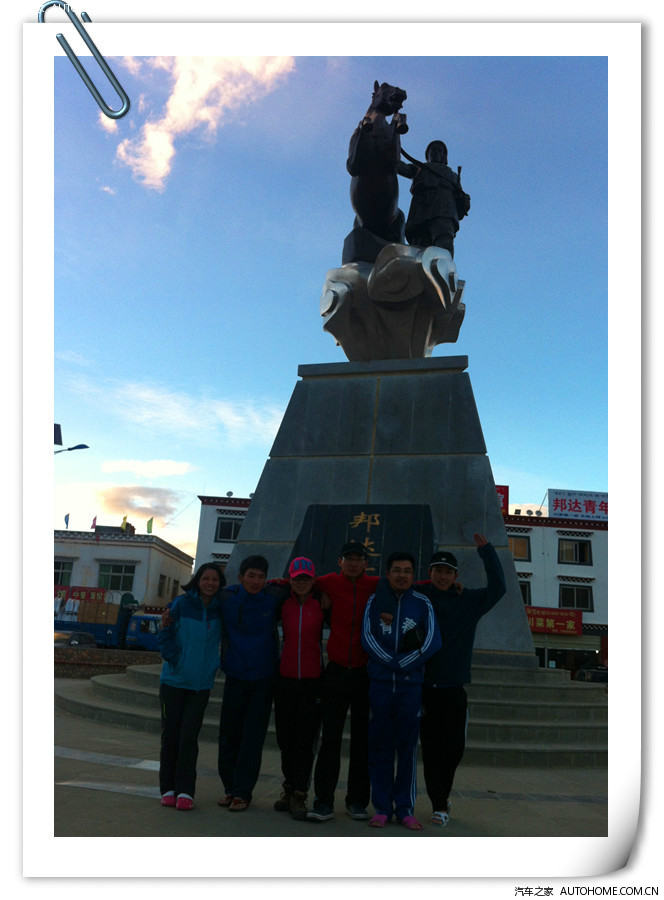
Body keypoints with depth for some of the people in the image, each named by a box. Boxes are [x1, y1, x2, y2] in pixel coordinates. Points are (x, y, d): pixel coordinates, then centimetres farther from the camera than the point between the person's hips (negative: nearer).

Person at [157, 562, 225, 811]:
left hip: (201, 683, 1)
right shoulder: (181, 604, -8)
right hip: (173, 680, -1)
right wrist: (166, 627, -21)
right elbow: (168, 648, -2)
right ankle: (168, 789, 18)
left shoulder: (221, 608, -2)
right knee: (170, 734, 4)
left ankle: (185, 791, 3)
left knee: (189, 735, -5)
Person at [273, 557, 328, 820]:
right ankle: (289, 788, 27)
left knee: (305, 739, 0)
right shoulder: (283, 602, 3)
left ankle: (299, 795, 10)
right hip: (285, 678, 3)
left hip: (312, 680, -2)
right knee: (285, 736, 11)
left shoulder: (321, 603, -3)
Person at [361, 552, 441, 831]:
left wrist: (403, 663, -10)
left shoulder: (422, 604, 5)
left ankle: (405, 809, 15)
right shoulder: (375, 600, 5)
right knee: (380, 747, 5)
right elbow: (367, 637, -3)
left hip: (411, 685, 0)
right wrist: (391, 661, -12)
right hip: (379, 682, 0)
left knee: (408, 747, 5)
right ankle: (382, 808, 14)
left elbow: (433, 642, -4)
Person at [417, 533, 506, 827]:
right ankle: (439, 805, 19)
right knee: (431, 750, 4)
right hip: (422, 688, -1)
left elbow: (497, 588, -5)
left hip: (453, 689, 1)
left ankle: (441, 793, 33)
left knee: (454, 748, 6)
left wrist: (485, 549, -10)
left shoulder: (468, 601, 3)